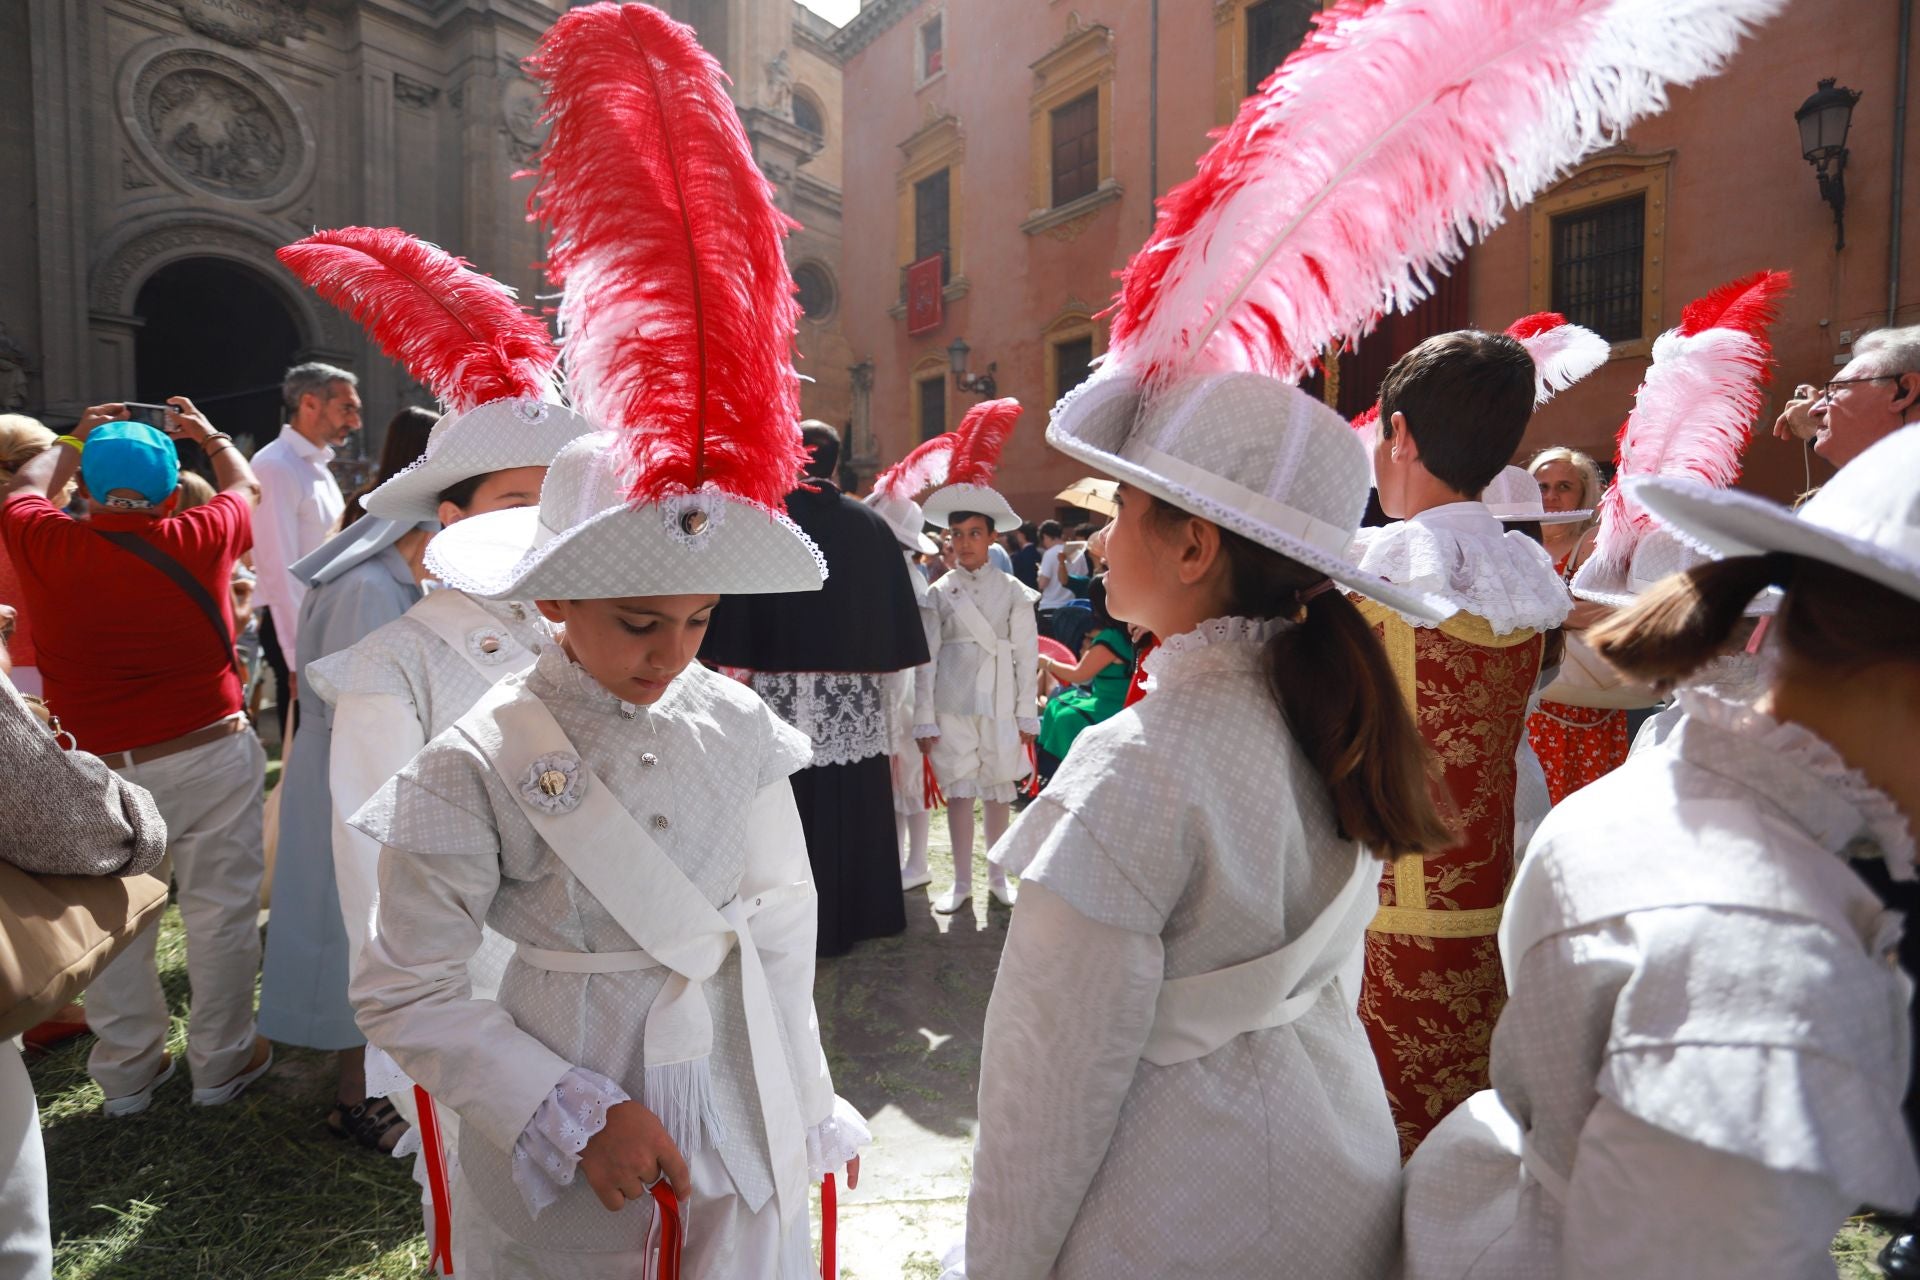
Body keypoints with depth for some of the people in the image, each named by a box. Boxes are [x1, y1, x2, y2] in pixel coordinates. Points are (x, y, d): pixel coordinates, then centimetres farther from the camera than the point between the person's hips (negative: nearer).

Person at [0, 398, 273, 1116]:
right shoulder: (198, 542, -11)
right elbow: (245, 486, 12)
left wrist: (75, 440, 33)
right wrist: (209, 434, 28)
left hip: (99, 767, 2)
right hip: (209, 754, -2)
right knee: (219, 909, 9)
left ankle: (126, 1073, 28)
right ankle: (221, 1061, 21)